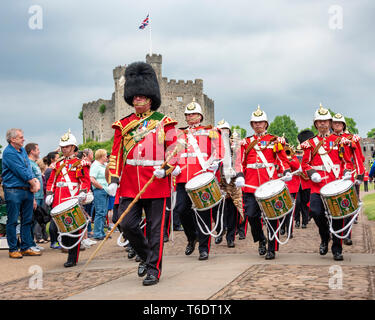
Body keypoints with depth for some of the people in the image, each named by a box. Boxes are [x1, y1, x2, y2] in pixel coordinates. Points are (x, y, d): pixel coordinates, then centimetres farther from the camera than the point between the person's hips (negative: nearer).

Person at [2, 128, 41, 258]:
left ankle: (26, 247, 18)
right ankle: (13, 249, 8)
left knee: (27, 220, 10)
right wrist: (33, 183, -9)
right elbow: (21, 171, -16)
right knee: (12, 221, 1)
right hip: (13, 191, -8)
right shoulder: (8, 153, -12)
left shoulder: (22, 150, 14)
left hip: (27, 190, 8)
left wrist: (35, 181, -3)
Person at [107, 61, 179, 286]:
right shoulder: (123, 125, 10)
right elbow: (116, 154, 11)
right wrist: (114, 180, 3)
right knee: (127, 224, -1)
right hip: (130, 186, 3)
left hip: (157, 185, -3)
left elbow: (174, 150, 1)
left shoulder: (164, 123, 2)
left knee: (155, 229, 1)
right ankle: (146, 256, 24)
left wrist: (165, 169, -16)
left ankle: (153, 269, 12)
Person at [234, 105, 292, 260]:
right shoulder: (246, 142, 14)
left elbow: (282, 159, 6)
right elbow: (241, 162, 12)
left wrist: (286, 172, -12)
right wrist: (240, 176, -4)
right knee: (251, 214, -4)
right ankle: (261, 240, 21)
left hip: (270, 183, -2)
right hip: (251, 185, 2)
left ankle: (272, 249, 8)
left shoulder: (275, 140, 8)